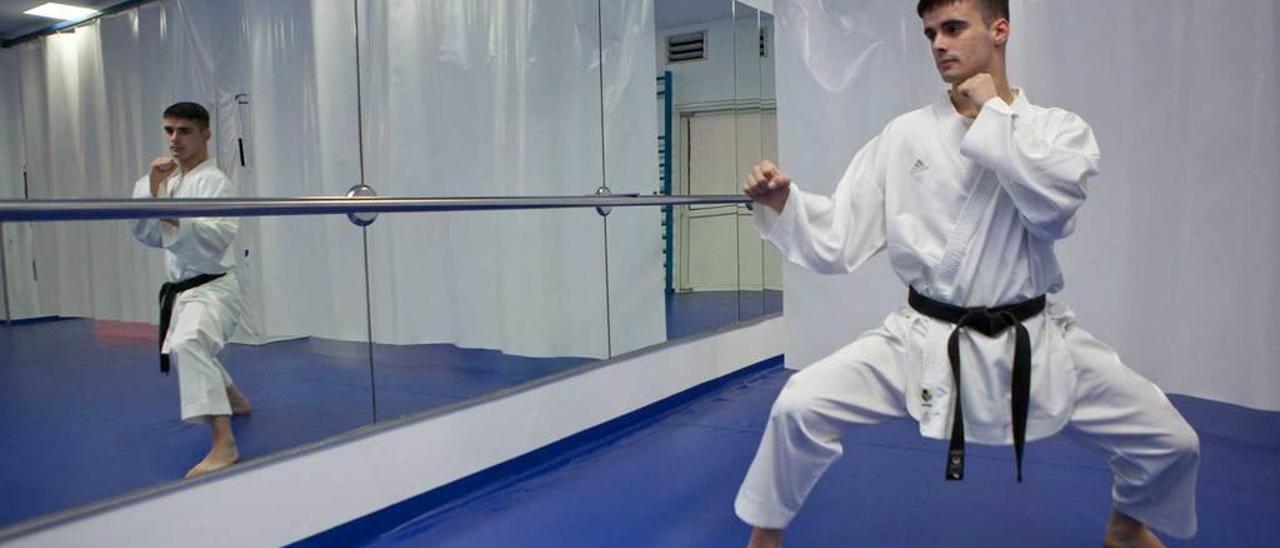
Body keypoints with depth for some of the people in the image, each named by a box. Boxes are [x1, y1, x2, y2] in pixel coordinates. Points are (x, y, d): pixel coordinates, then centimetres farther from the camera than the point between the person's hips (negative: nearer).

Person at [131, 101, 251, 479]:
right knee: (187, 352, 28)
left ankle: (223, 445, -39)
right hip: (180, 289, 10)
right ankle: (235, 400, 54)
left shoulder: (214, 181, -12)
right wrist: (152, 190, -7)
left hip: (212, 287, -9)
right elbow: (146, 236, 5)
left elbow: (220, 235, -25)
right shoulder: (167, 179, 12)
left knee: (188, 345, -35)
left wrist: (177, 220, -38)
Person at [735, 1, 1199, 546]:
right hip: (924, 340, -1)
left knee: (1172, 442, 2)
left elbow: (1052, 205, -24)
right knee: (800, 406, -18)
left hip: (1031, 342, 1)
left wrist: (992, 112, -16)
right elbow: (837, 243, -2)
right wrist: (782, 200, -19)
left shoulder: (1059, 128, -2)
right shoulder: (904, 136, -2)